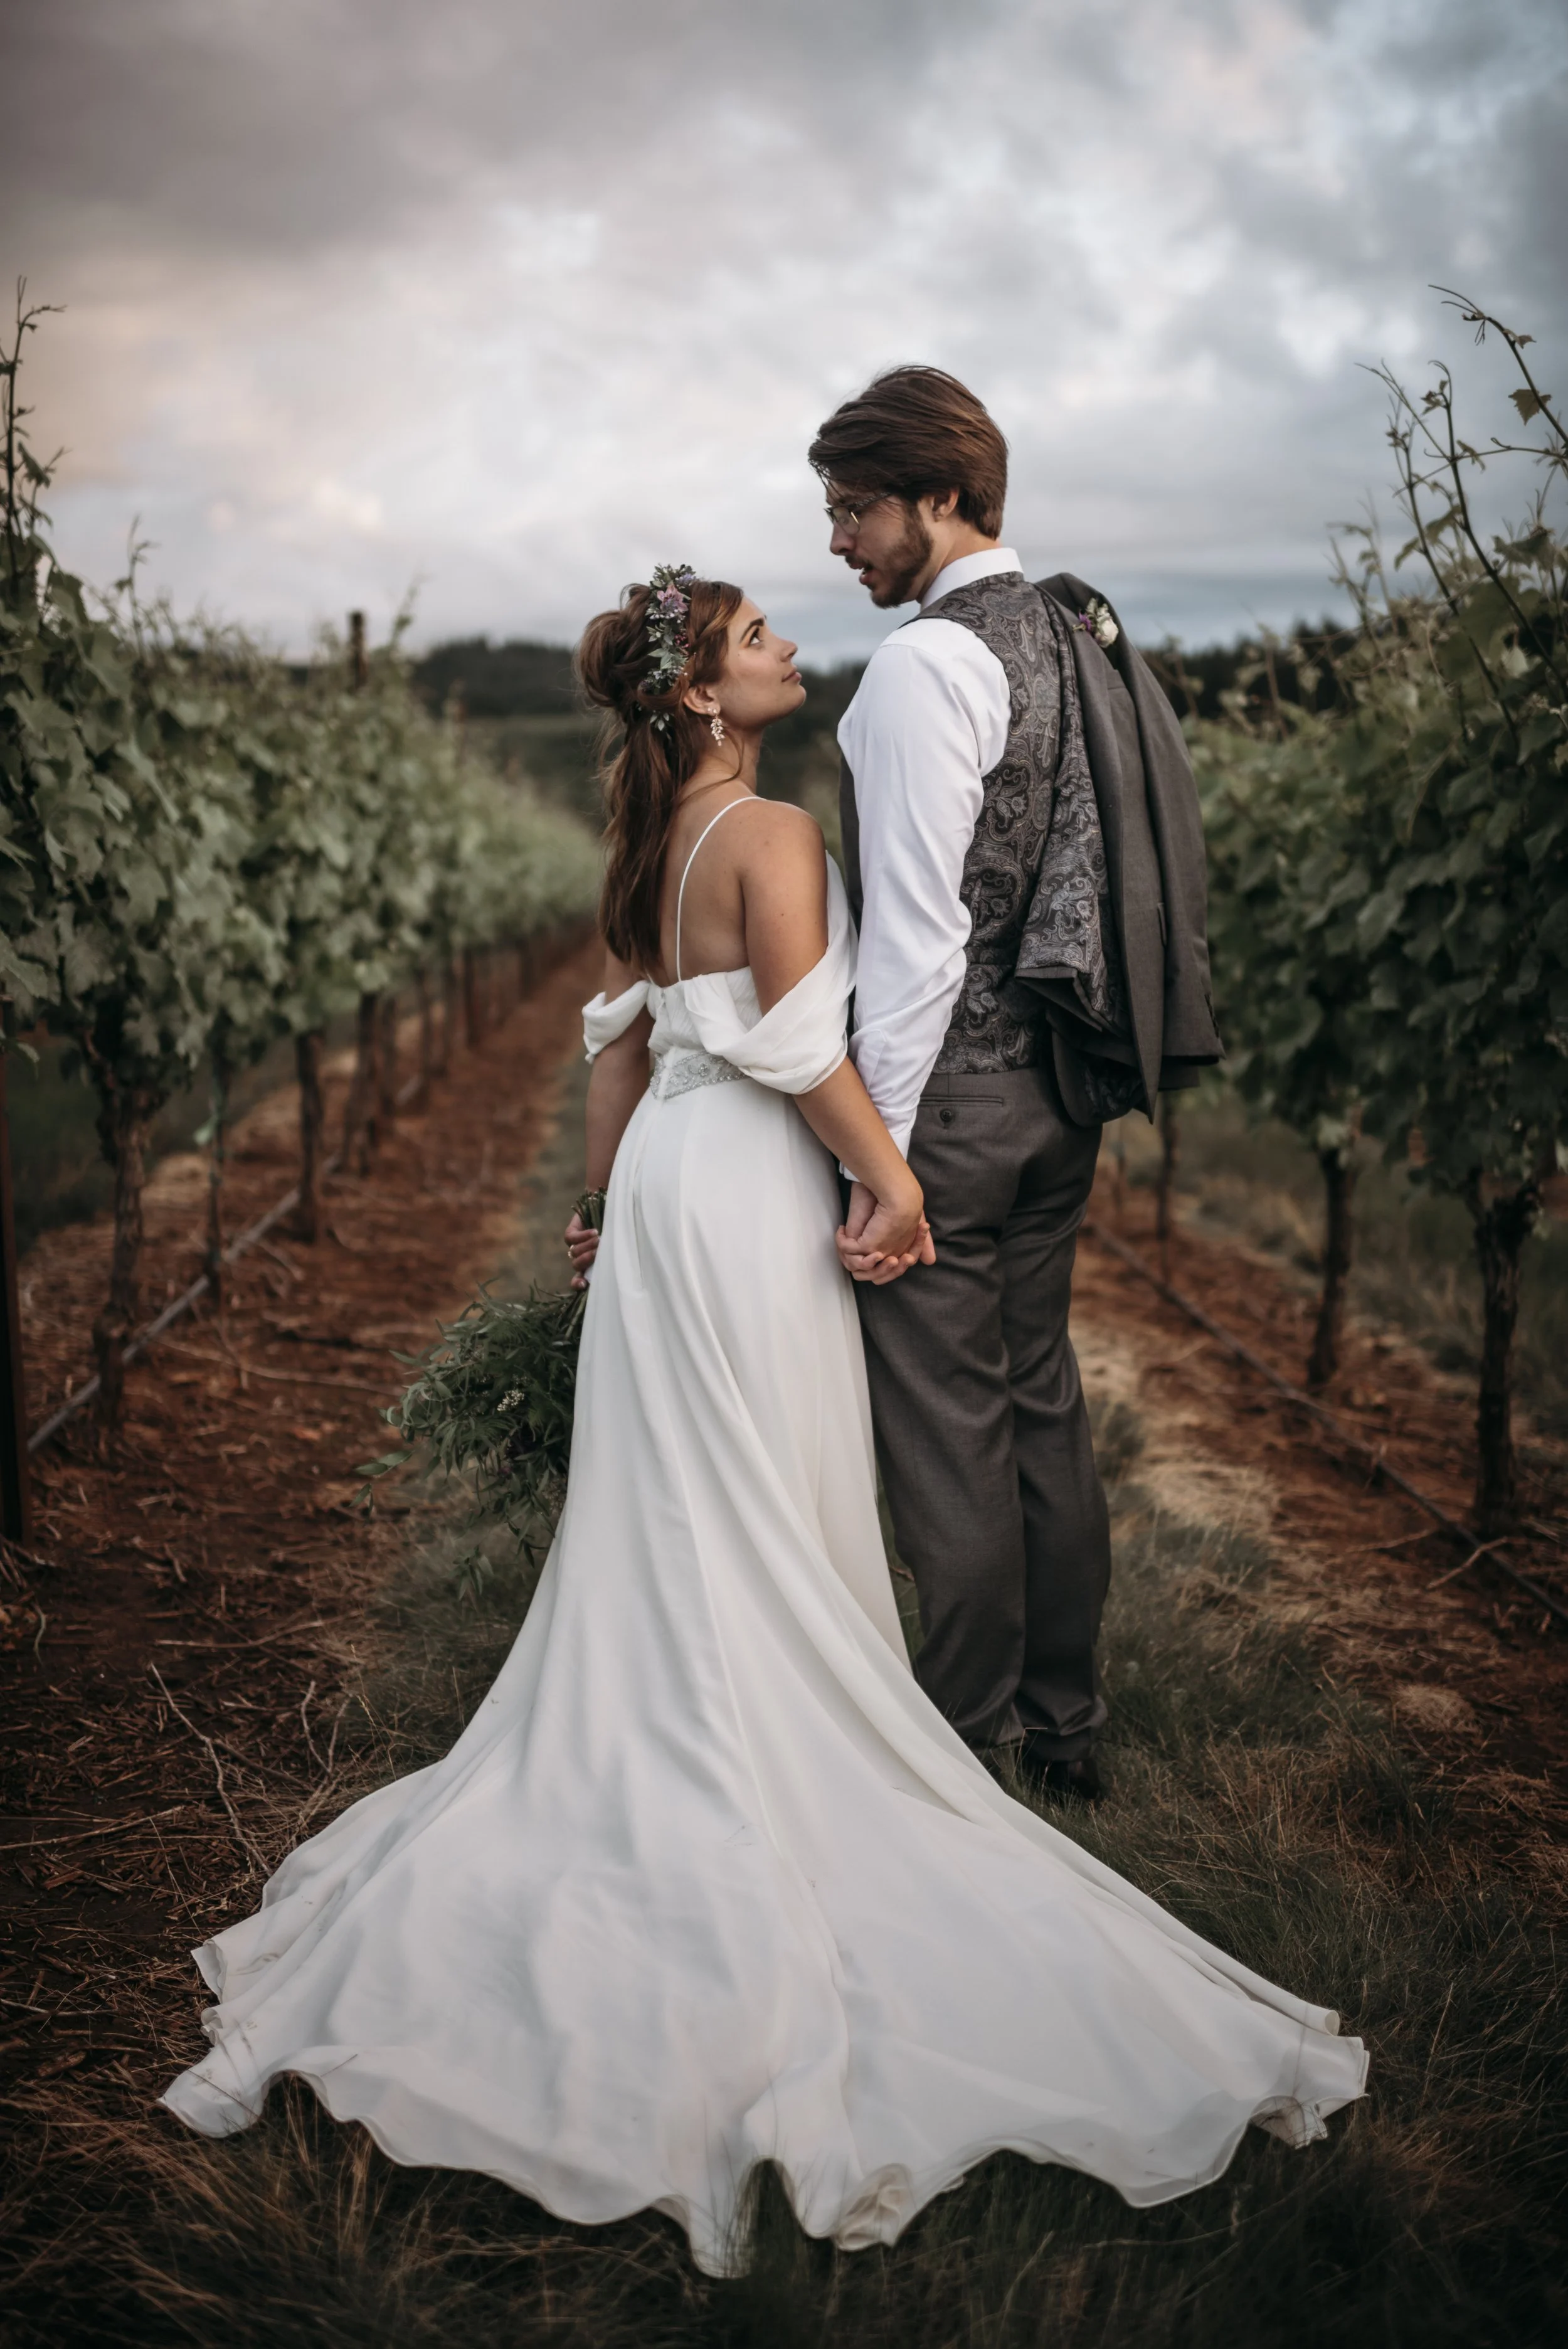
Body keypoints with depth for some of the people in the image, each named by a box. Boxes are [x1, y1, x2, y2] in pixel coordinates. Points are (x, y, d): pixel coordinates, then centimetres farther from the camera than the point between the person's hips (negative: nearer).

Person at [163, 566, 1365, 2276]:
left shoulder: (655, 839, 11)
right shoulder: (773, 834, -16)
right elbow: (801, 1048, -21)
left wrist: (613, 1197, 22)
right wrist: (894, 1185, -12)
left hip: (669, 1177, 8)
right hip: (751, 1193, -8)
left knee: (663, 1520, 15)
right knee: (764, 1527, 2)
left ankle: (649, 1765, 26)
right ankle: (768, 1785, 12)